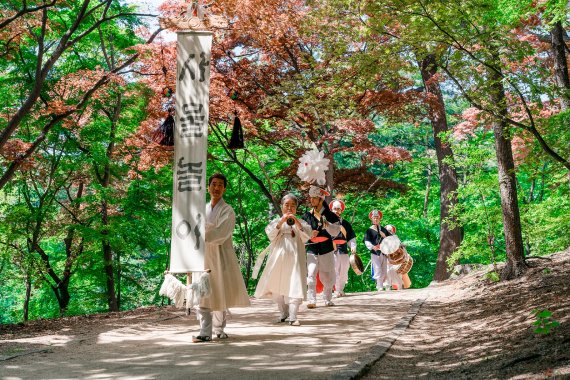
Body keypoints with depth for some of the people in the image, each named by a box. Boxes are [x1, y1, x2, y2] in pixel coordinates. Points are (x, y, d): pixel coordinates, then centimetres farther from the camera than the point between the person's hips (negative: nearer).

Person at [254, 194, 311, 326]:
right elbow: (271, 235, -6)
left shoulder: (300, 222, 10)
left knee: (295, 286, -12)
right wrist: (282, 221, -15)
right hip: (278, 258, 2)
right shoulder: (276, 222, 11)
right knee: (277, 286, 7)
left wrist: (296, 222, -16)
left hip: (295, 259, -1)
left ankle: (293, 316, -14)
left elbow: (306, 236, -5)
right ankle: (283, 313, 25)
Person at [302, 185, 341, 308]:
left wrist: (326, 224, -24)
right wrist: (309, 234, -12)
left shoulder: (330, 215, 2)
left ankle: (327, 299, 23)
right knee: (310, 275, -13)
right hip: (311, 250, 0)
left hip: (326, 250, 0)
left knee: (328, 277, 7)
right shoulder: (306, 216, 6)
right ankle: (311, 300, -15)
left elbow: (336, 232, -7)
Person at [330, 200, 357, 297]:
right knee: (335, 271, -7)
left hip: (343, 250, 3)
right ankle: (337, 290, -5)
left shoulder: (346, 223, 15)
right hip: (332, 250, -3)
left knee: (344, 271, 5)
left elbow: (351, 237, 14)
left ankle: (341, 289, 15)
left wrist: (353, 247, 1)